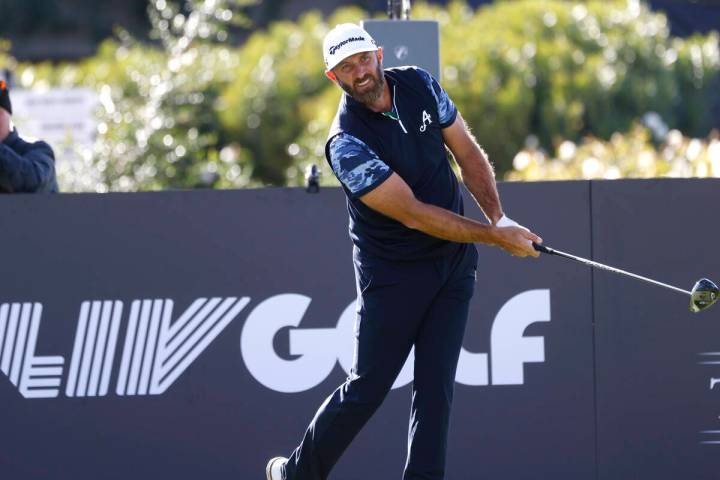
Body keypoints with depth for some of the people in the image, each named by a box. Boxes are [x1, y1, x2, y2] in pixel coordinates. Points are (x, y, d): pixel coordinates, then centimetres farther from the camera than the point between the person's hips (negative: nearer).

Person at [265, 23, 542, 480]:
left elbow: (469, 154, 7)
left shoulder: (419, 84, -3)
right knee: (368, 386, -2)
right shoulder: (347, 144, -22)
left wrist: (498, 216, -8)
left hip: (455, 260, 5)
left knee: (436, 385, -2)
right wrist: (494, 236, -23)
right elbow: (412, 214, -24)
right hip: (393, 271, -5)